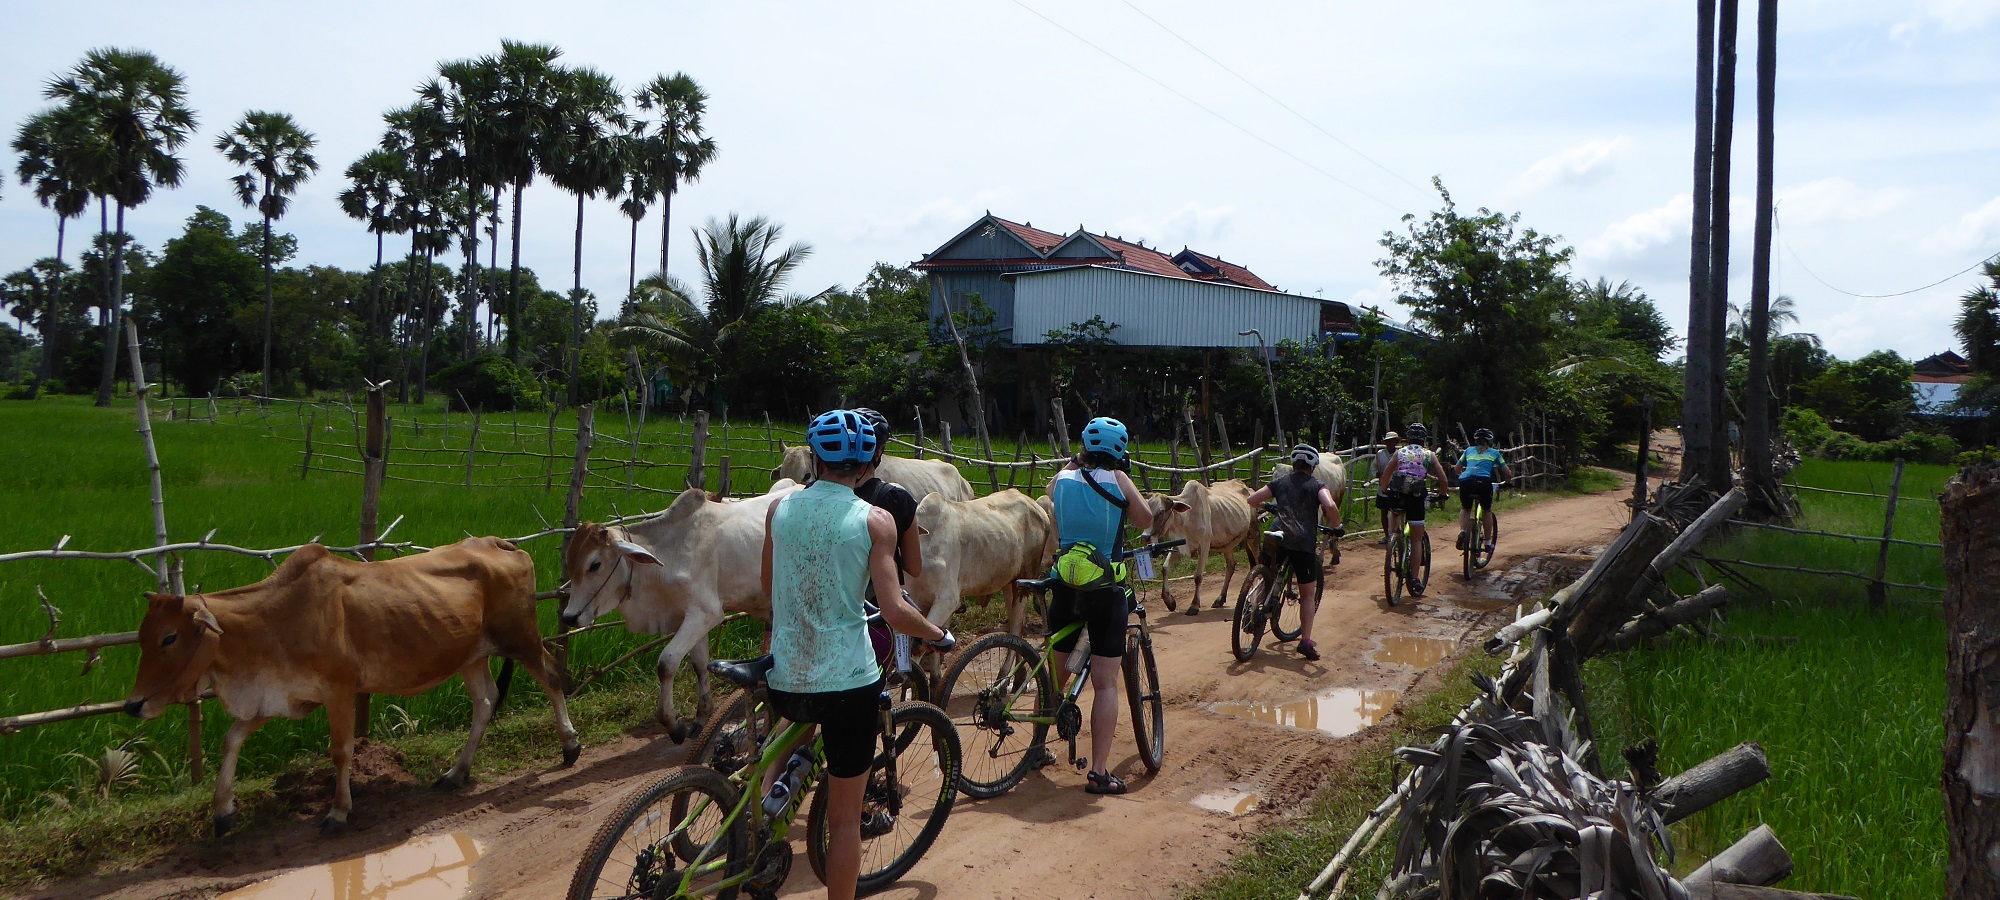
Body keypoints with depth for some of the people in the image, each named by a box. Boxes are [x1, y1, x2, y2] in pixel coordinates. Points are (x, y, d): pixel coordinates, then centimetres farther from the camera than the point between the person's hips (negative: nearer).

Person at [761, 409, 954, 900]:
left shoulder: (779, 508, 2)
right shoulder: (875, 520, -8)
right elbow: (896, 612, -14)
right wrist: (939, 635, 5)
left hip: (785, 682, 4)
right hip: (849, 683, -3)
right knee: (844, 817, 9)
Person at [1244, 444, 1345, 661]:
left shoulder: (1280, 482, 11)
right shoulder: (1317, 486, 2)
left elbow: (1252, 499, 7)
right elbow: (1330, 507, -18)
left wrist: (1264, 507, 29)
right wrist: (1337, 527, -1)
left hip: (1279, 541, 2)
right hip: (1305, 545, -2)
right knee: (1308, 594, 8)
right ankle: (1306, 641, 2)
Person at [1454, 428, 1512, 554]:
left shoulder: (1469, 450, 27)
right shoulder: (1494, 453, 23)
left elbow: (1457, 470, 36)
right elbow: (1508, 474, 23)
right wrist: (1505, 481, 44)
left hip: (1465, 482, 2)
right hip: (1483, 481, -2)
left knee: (1465, 509, 27)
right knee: (1487, 510, 24)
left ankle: (1462, 531, 0)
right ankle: (1487, 543, 22)